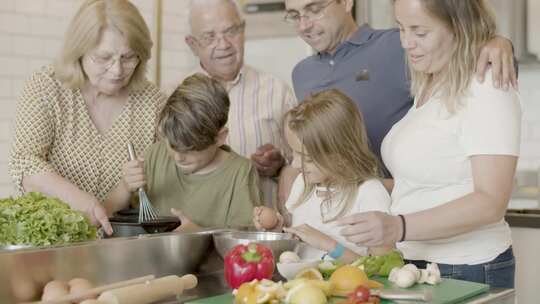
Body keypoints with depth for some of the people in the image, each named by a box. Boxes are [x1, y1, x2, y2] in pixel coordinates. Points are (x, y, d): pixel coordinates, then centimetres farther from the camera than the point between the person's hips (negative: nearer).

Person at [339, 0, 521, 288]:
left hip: (466, 272, -8)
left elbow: (490, 202, -24)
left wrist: (399, 227, -34)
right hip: (413, 263, 8)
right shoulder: (429, 86, 11)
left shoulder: (487, 90, -16)